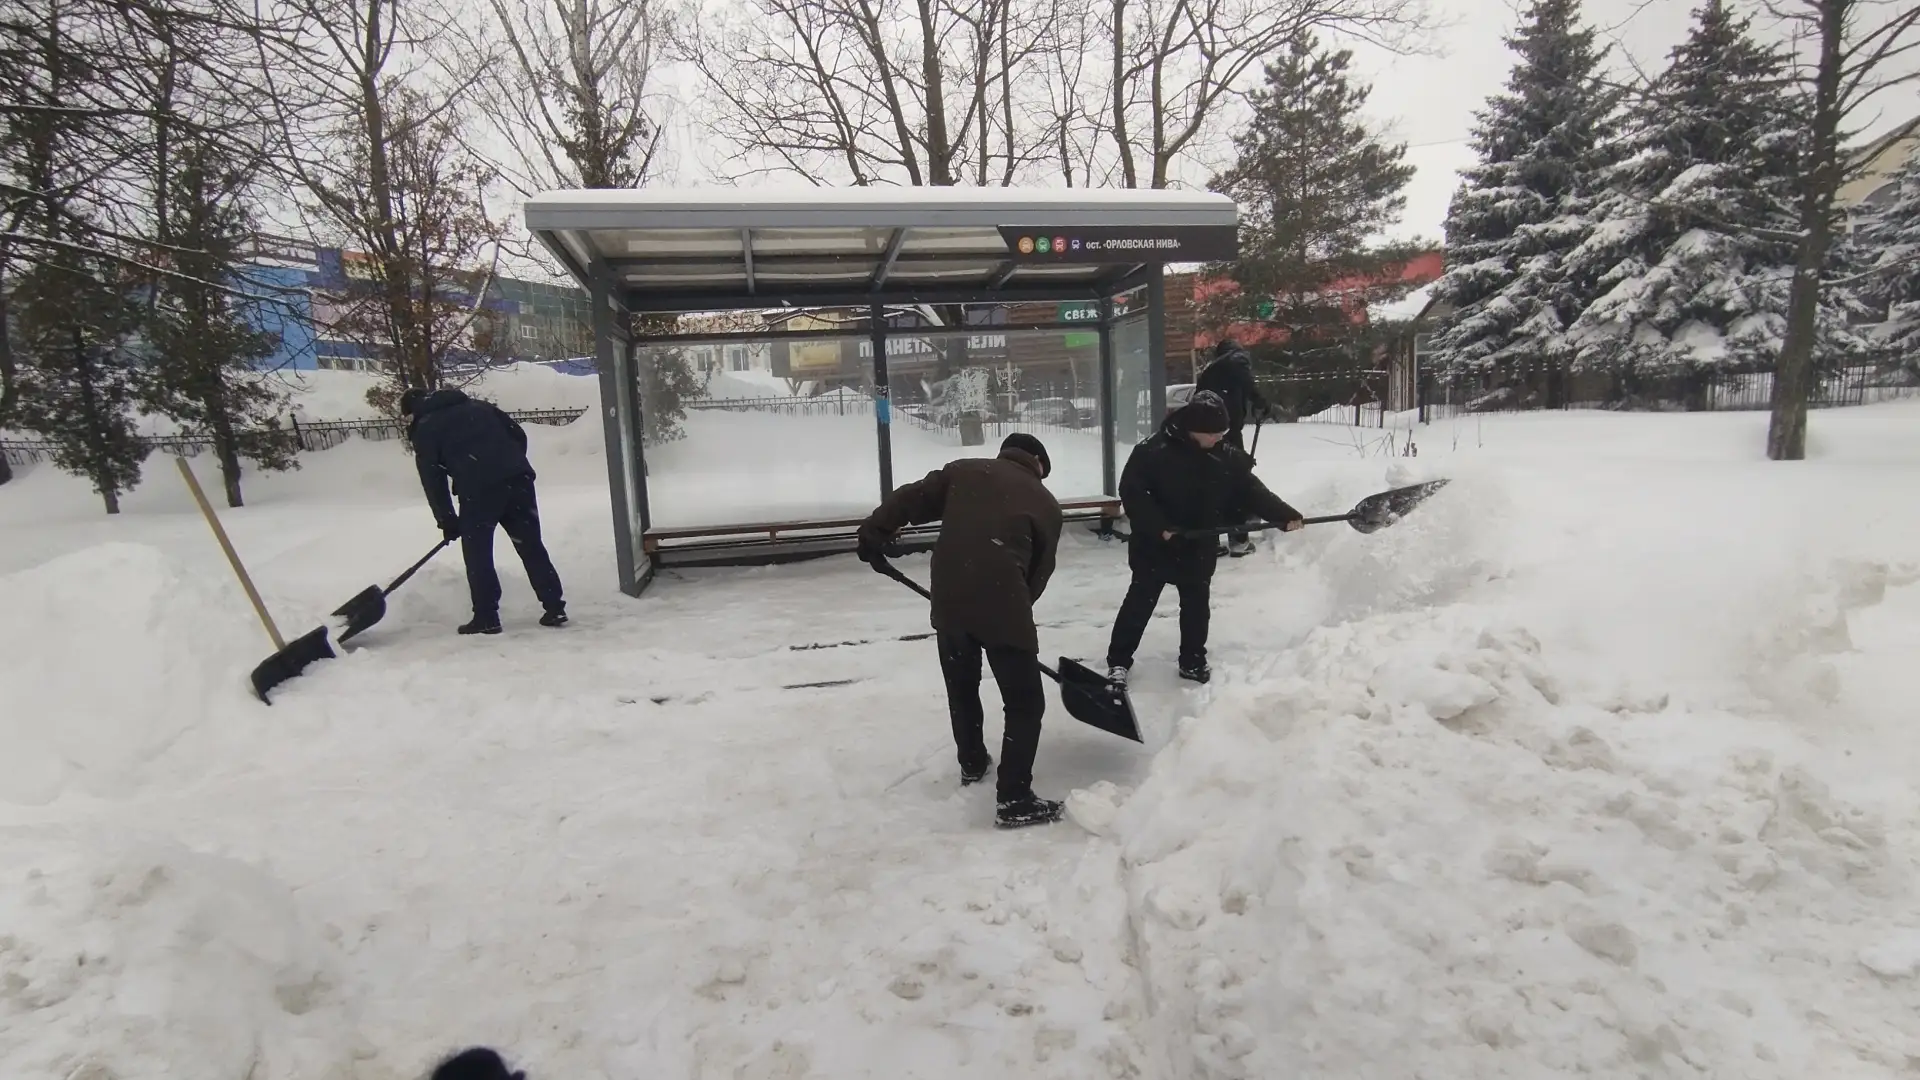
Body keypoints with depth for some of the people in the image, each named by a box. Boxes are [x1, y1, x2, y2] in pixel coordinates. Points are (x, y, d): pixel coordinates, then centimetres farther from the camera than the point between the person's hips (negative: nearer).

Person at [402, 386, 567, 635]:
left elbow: (433, 481, 10)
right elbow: (519, 434, 20)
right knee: (531, 546, 10)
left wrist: (447, 521, 16)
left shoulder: (424, 431, 15)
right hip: (518, 478, 5)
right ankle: (555, 608, 10)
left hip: (477, 489, -4)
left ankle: (486, 618, 10)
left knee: (477, 553, 10)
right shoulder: (479, 406, 27)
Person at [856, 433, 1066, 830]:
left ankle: (972, 763, 45)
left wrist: (873, 533, 13)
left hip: (949, 601, 4)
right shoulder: (1046, 503, 11)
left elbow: (910, 499, 7)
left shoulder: (963, 470, 15)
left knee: (961, 688, 26)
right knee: (1025, 704, 9)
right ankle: (1014, 800, 7)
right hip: (1004, 606, -4)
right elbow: (1039, 572, 13)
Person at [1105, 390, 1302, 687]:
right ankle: (1118, 662, 16)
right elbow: (1132, 492, -18)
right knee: (1140, 601, 5)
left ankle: (1193, 662, 30)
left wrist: (1286, 515, -11)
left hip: (1200, 547, 4)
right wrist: (1159, 527, -25)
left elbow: (1252, 491, -1)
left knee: (1197, 604, 14)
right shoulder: (1152, 451, -18)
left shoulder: (1226, 457, -5)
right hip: (1154, 545, -4)